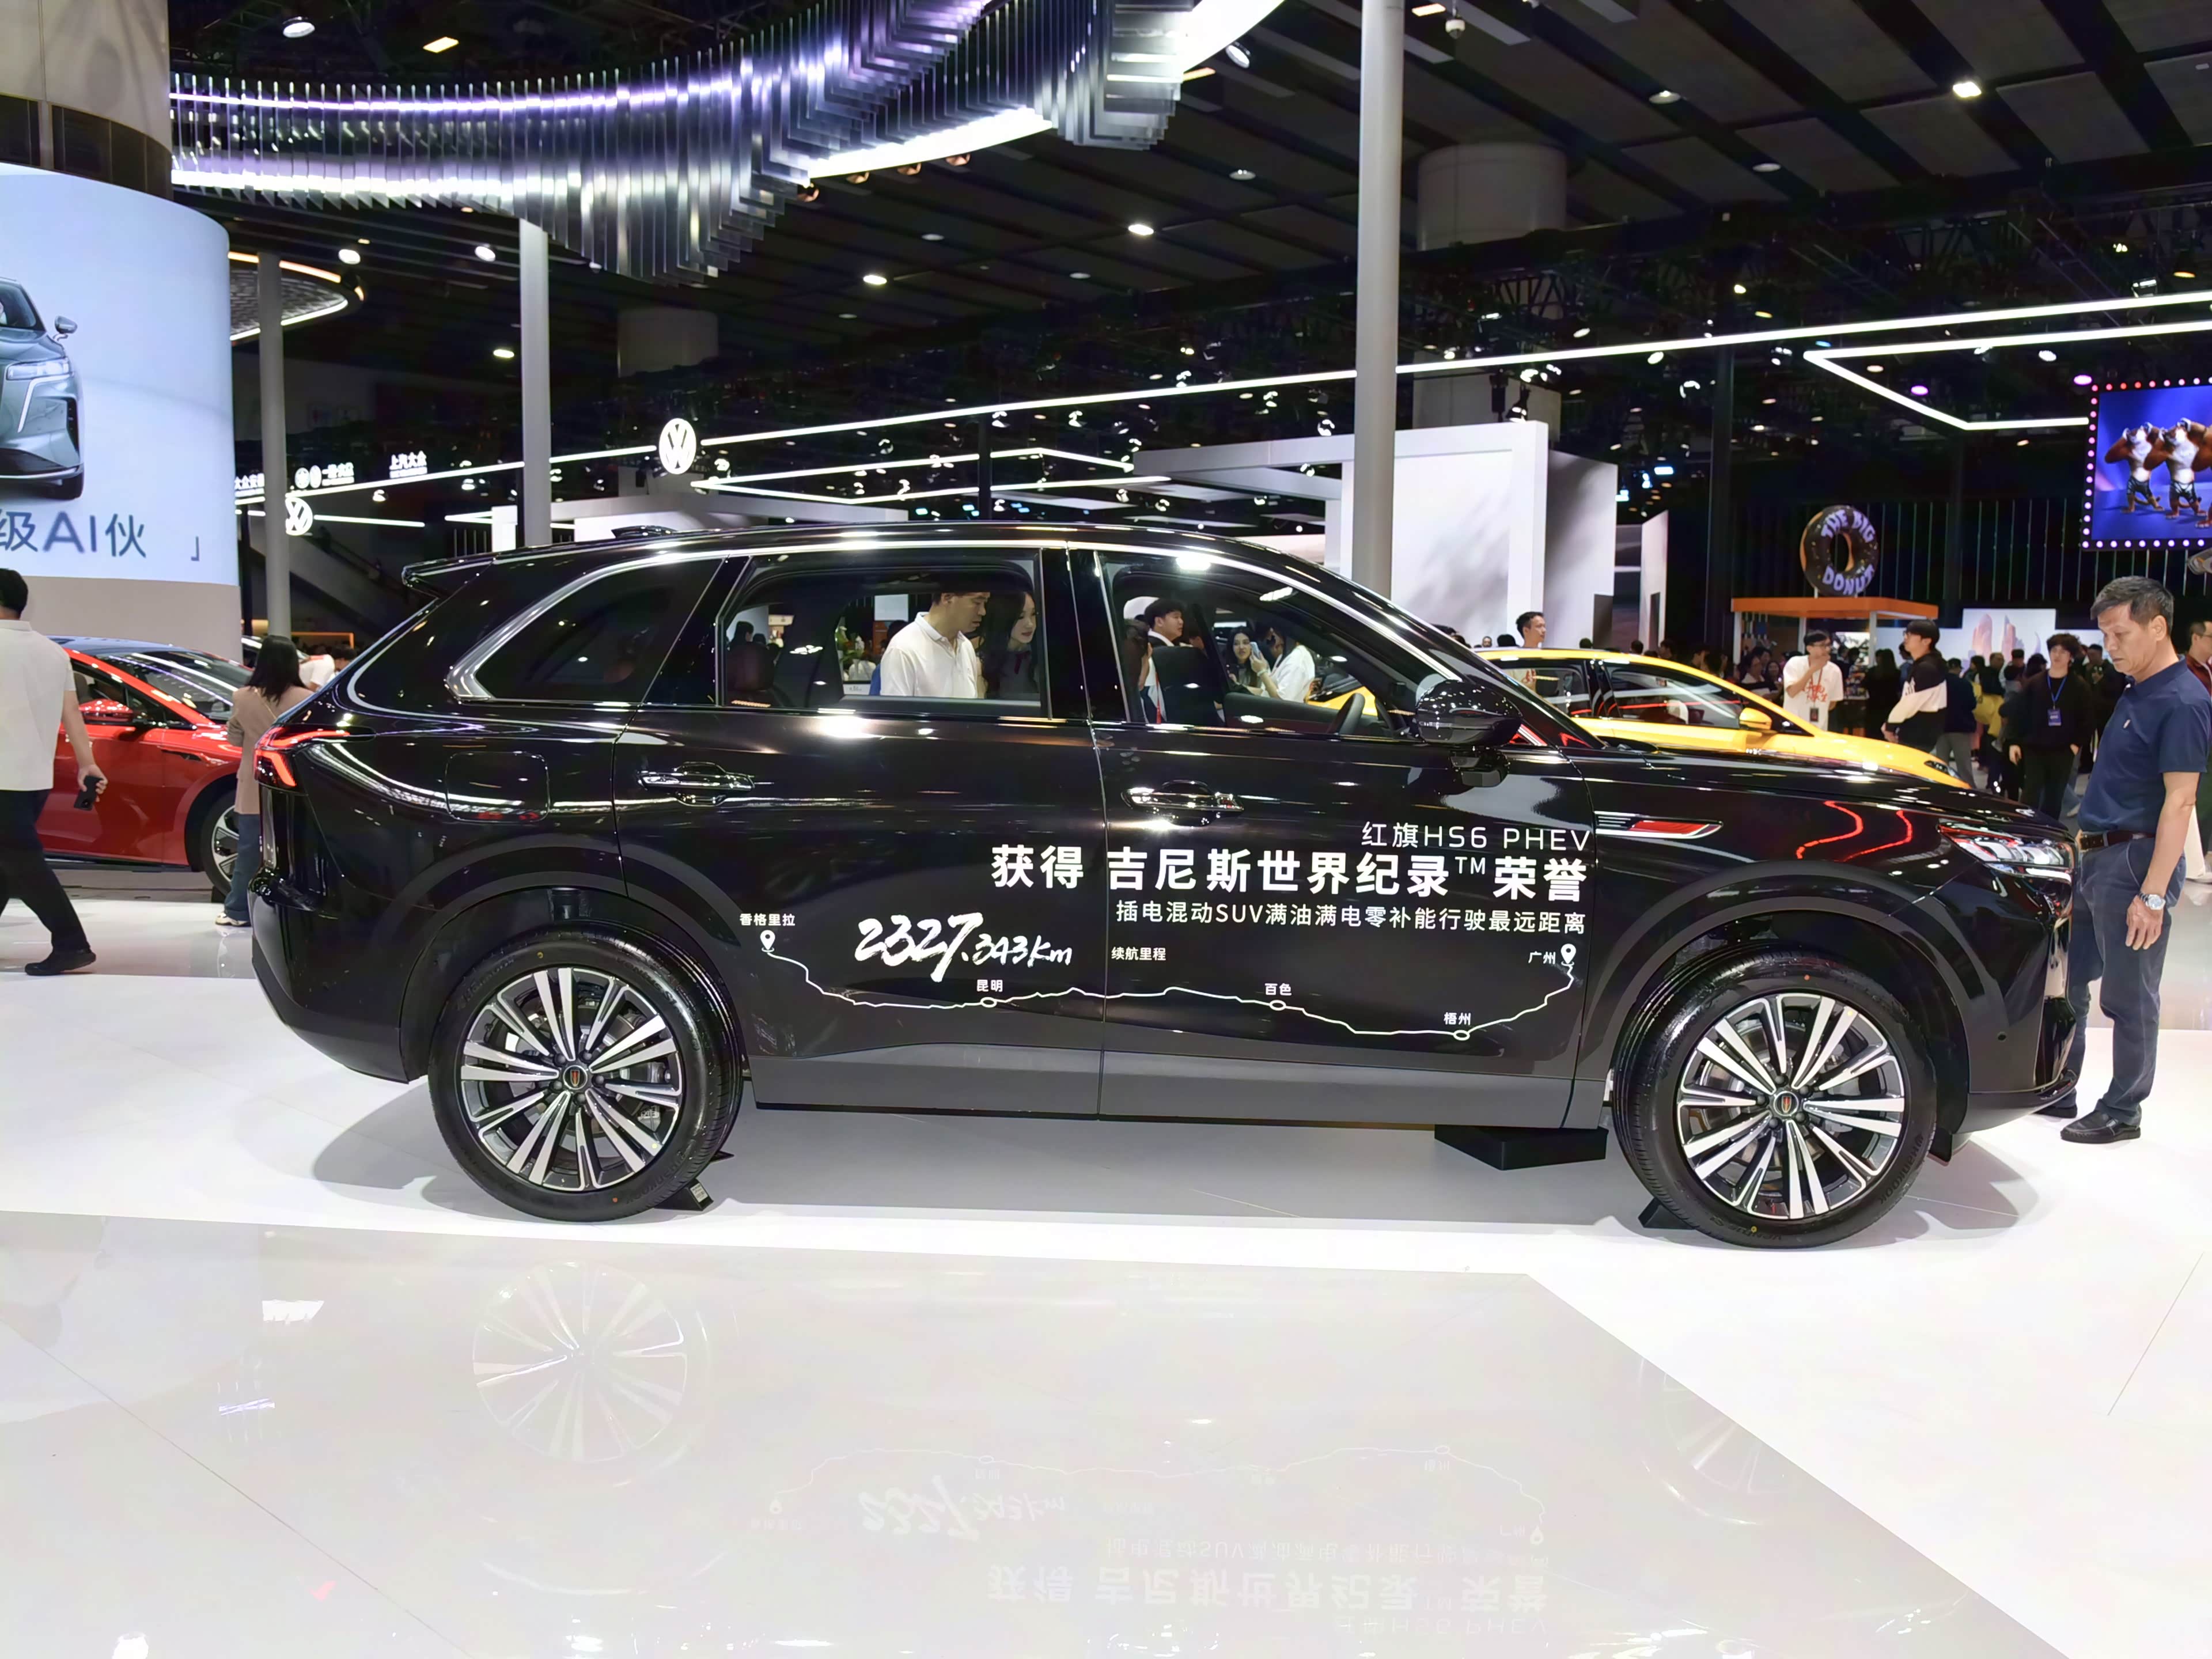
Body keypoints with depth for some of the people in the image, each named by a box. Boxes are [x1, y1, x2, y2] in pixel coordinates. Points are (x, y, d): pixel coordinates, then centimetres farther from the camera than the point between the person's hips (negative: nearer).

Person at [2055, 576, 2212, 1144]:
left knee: (2129, 997, 2)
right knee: (2067, 980, 15)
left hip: (2134, 862, -9)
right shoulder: (2134, 694, 13)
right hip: (2096, 857, 9)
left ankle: (2122, 1111, 13)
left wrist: (2153, 894, -23)